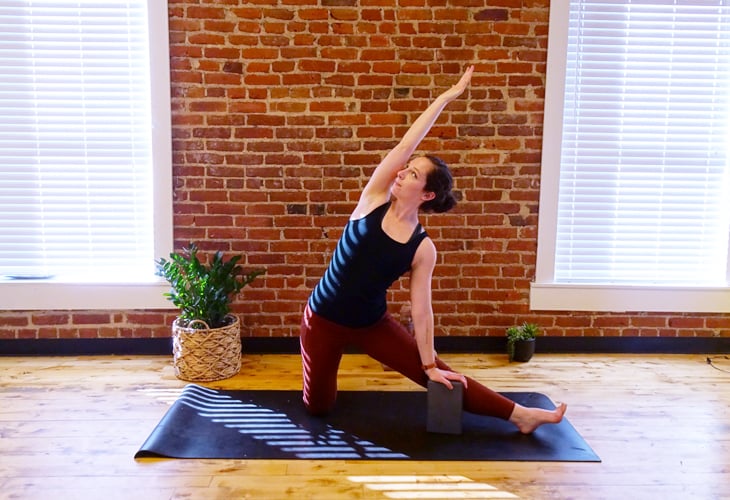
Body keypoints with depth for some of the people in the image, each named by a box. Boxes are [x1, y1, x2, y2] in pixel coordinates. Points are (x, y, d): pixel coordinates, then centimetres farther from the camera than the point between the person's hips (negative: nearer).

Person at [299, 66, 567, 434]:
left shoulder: (423, 248, -13)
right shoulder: (373, 201, -13)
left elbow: (421, 308, -9)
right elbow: (404, 146, -18)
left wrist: (430, 364, -8)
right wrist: (446, 97, -16)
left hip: (372, 323, 0)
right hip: (323, 317, 0)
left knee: (439, 376, 1)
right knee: (317, 407, 12)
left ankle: (519, 415, 13)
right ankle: (321, 366, 45)